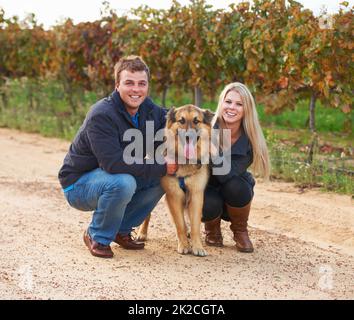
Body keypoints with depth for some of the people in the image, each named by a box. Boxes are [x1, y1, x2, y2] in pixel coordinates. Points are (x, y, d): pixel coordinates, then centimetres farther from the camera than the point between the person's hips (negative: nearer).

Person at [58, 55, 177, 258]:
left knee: (163, 178, -9)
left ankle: (121, 230, 5)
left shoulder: (150, 110, -3)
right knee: (123, 183, -36)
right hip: (79, 183, -7)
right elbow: (113, 163, -35)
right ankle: (98, 237, -10)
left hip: (117, 175, 8)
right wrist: (160, 168, -33)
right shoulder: (101, 115, -27)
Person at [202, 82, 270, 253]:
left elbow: (226, 174, -30)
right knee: (210, 205, -34)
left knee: (235, 186, -33)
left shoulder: (249, 140, -20)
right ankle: (212, 227, 5)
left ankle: (240, 230, -3)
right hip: (208, 189, -1)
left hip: (235, 193, 1)